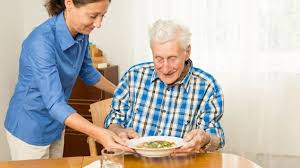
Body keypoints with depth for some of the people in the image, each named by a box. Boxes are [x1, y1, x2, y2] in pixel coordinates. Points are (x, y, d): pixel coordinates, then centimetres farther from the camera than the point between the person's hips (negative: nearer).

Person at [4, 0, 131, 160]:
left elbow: (88, 73, 11)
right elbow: (54, 103, -35)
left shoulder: (81, 34, -8)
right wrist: (99, 133, -46)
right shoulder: (41, 41, -31)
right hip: (30, 129, -7)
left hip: (56, 125, 7)